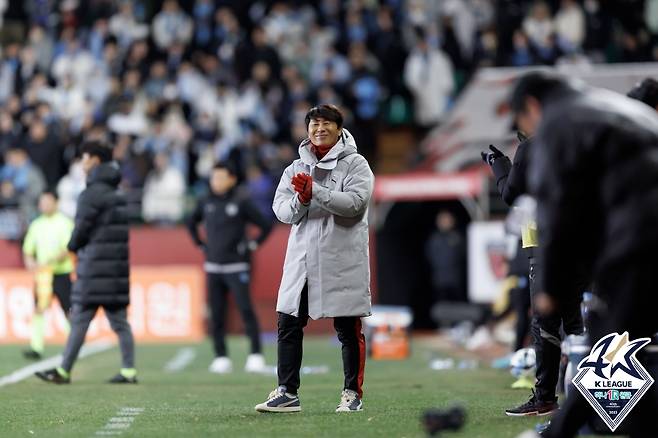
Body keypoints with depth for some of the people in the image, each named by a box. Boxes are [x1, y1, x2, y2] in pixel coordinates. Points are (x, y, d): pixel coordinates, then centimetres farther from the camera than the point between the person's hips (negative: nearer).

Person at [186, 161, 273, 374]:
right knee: (216, 314, 3)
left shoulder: (241, 203, -5)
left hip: (236, 267, -5)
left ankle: (256, 355, -10)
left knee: (245, 309, -12)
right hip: (213, 267, 5)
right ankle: (221, 357, 8)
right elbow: (191, 223, 27)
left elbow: (266, 226, -2)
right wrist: (201, 245, 17)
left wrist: (252, 245, -5)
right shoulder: (206, 203, 9)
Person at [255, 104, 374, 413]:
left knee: (348, 330, 1)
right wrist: (301, 200, -16)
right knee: (288, 325, 2)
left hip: (342, 260, -5)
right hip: (302, 259, 5)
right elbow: (282, 211, 4)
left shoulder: (355, 164, 0)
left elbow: (354, 202, -16)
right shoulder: (296, 168, 15)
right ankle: (287, 393, 8)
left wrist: (315, 191, -21)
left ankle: (353, 393, 10)